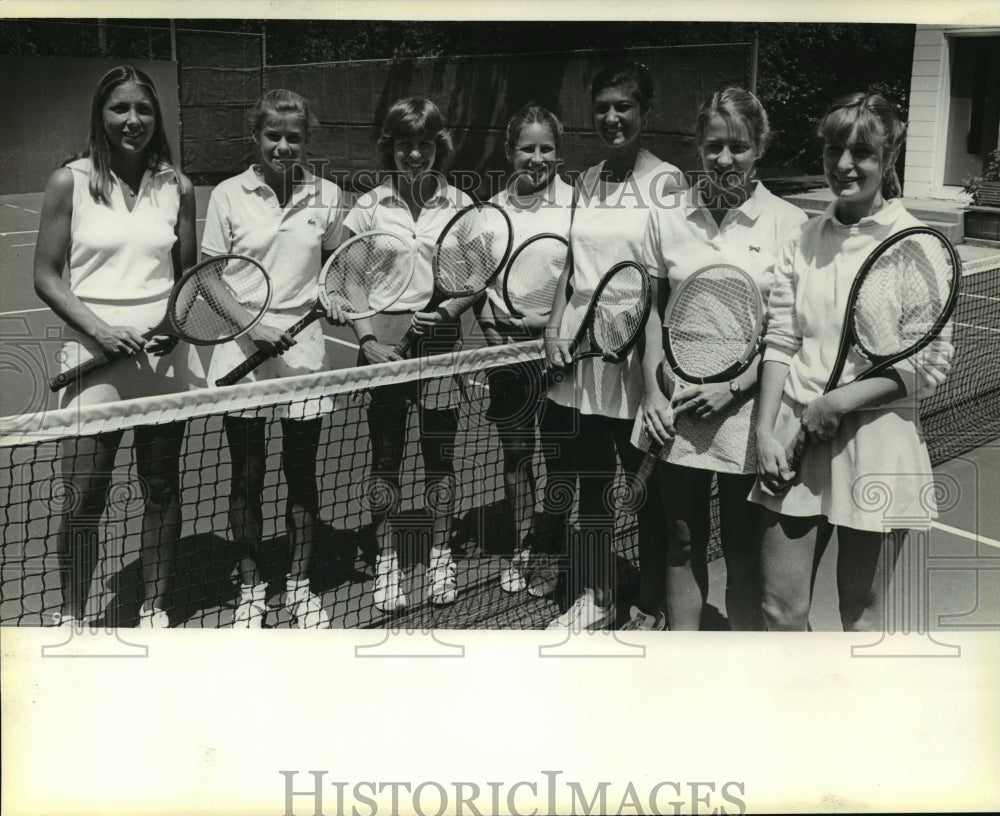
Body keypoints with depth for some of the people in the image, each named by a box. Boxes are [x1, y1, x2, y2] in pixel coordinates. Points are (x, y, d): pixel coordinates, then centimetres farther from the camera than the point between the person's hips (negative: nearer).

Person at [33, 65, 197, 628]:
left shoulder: (177, 187, 6)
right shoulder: (71, 182, -1)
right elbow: (47, 276, 0)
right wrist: (99, 329, -15)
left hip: (163, 358, 2)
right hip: (93, 358, -2)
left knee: (162, 490, 10)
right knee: (84, 499, 0)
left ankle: (155, 607, 26)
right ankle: (72, 614, 20)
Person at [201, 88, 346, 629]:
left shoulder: (327, 196, 2)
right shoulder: (228, 195, -2)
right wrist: (253, 325, -15)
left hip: (303, 350, 1)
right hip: (241, 350, -1)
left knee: (301, 475, 8)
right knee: (247, 477, 7)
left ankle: (300, 585, 25)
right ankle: (250, 588, 23)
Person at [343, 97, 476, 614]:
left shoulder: (458, 204, 2)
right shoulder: (369, 207, 1)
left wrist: (446, 310, -14)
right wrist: (367, 339, -11)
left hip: (439, 341, 0)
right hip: (382, 343, 0)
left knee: (439, 452, 8)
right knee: (385, 455, 6)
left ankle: (441, 553, 23)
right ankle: (386, 559, 18)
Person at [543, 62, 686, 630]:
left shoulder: (665, 181, -6)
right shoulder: (587, 182, 12)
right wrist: (557, 331, 6)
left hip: (633, 350, -6)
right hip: (579, 350, 6)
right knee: (589, 480, 14)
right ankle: (596, 599, 28)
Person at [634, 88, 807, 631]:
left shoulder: (788, 224, -4)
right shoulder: (668, 219, 4)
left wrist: (733, 388, -12)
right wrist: (654, 393, -2)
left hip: (748, 412, -2)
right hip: (677, 410, 2)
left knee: (744, 550, 7)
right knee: (683, 543, 11)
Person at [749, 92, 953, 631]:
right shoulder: (803, 241, 8)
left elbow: (931, 363, -7)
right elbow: (779, 341, 6)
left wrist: (842, 401, -15)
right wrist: (766, 431, -4)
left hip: (874, 446, -3)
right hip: (795, 439, 4)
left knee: (860, 616, 8)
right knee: (782, 608, 6)